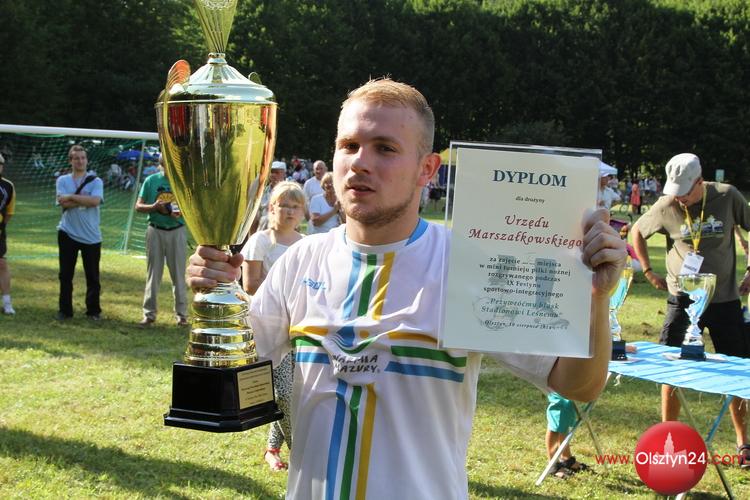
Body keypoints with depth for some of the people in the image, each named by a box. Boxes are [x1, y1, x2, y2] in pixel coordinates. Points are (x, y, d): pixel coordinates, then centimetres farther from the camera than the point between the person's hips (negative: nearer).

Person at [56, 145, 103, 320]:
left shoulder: (96, 181, 1)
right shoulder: (62, 180, 6)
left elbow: (95, 201, -18)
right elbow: (64, 203, -10)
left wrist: (71, 197, -12)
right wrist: (85, 199, -12)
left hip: (91, 236, -1)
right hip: (67, 234, 1)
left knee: (93, 276, 3)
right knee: (65, 274, 5)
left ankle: (93, 311, 14)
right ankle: (65, 310, 14)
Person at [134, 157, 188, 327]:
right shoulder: (151, 181, 3)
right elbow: (138, 206, 4)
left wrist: (181, 212, -19)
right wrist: (154, 207, -16)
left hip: (177, 231, -1)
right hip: (155, 231, 1)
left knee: (178, 273, 4)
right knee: (153, 273, 5)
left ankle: (182, 314, 11)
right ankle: (149, 314, 10)